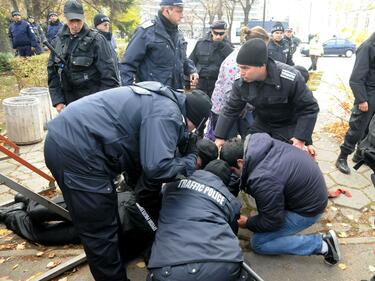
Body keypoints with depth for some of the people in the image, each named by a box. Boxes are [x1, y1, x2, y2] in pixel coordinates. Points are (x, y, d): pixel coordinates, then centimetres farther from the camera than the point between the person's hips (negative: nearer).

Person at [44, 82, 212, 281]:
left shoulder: (159, 100, 19)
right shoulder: (167, 113, -12)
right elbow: (157, 167, -24)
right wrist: (190, 160, -4)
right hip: (76, 151, -11)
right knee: (101, 234, 2)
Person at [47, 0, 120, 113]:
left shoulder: (95, 40, -9)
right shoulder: (58, 41, 5)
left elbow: (109, 73, -11)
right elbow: (52, 73, 9)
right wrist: (57, 101, 2)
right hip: (70, 102, 5)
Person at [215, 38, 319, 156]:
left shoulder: (290, 79, -30)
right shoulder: (241, 82, -16)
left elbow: (309, 108, -19)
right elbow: (230, 110, -5)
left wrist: (301, 139, -23)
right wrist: (220, 137, -7)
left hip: (288, 129, -4)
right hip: (261, 126, 4)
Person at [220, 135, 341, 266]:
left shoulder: (262, 179, -33)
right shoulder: (260, 141, -9)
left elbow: (272, 222, -19)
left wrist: (247, 223, -2)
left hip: (308, 208, -8)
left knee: (258, 243, -3)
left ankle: (322, 244, -1)